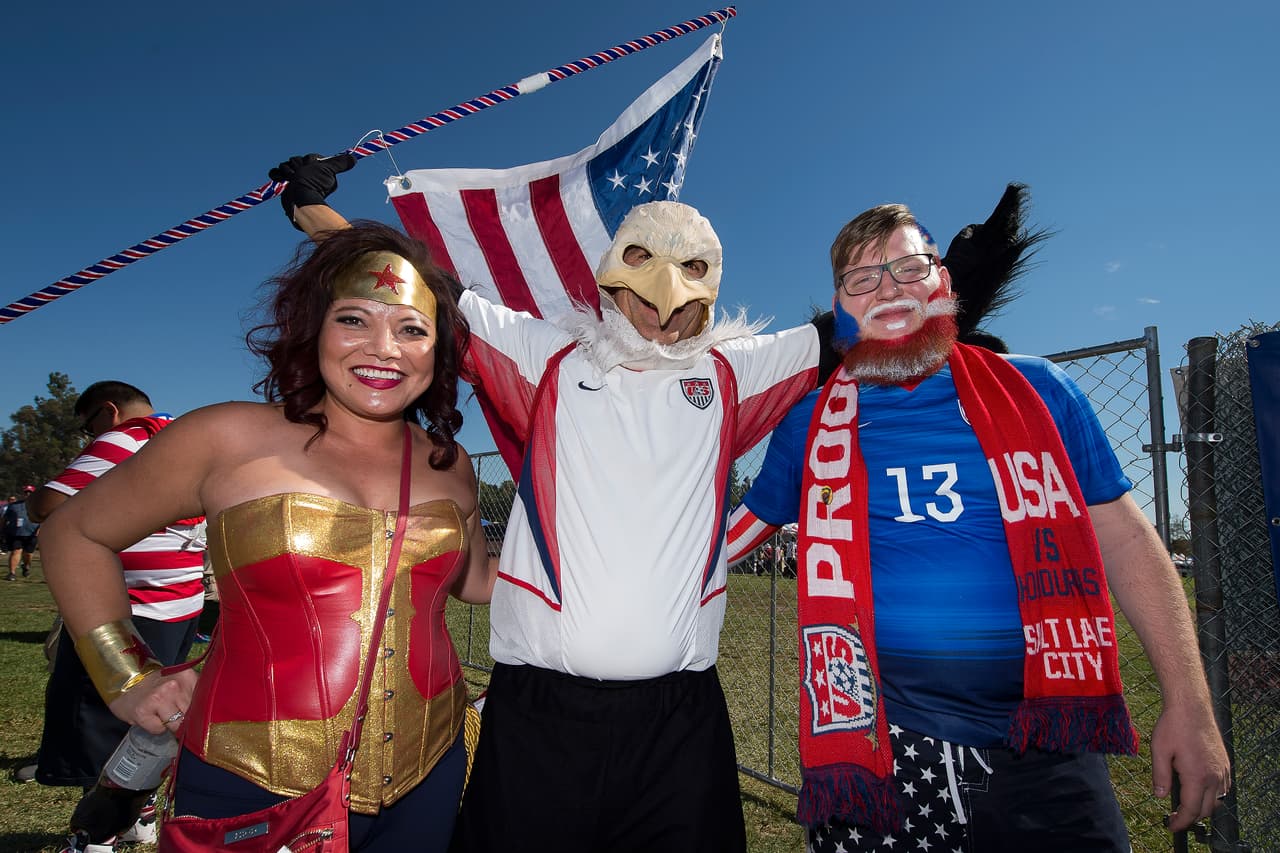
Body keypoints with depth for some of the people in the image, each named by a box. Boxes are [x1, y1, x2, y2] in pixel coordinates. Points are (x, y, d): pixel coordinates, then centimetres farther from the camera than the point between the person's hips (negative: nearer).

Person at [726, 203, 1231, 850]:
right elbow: (731, 536, 11)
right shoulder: (810, 424, 3)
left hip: (1043, 748, 1)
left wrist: (1188, 706, 2)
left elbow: (1124, 540, 5)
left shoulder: (1035, 390, 4)